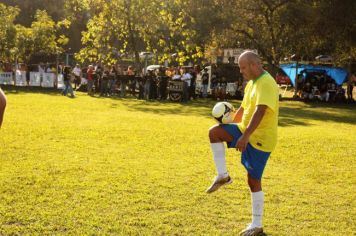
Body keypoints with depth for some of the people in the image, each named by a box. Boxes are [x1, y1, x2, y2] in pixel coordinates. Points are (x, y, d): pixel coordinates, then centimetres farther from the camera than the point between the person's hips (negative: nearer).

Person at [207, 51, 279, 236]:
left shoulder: (266, 84, -19)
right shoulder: (252, 83, 12)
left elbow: (260, 111, -32)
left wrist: (245, 136, -39)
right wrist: (228, 127, 23)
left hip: (260, 139, -8)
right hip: (247, 132, 8)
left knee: (253, 181, -3)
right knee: (214, 132, -10)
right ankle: (222, 176, -2)